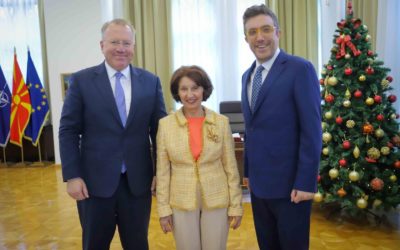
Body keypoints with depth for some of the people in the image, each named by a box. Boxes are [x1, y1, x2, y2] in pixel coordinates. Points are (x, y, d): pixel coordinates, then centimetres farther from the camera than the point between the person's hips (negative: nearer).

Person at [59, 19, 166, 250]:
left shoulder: (151, 81, 3)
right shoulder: (82, 80, -2)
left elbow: (159, 130, 5)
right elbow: (68, 131, -2)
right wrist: (72, 176, -8)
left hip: (138, 181, 2)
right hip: (95, 181, -1)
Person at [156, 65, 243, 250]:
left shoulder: (221, 122, -5)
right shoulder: (166, 124, -5)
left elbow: (231, 167, -1)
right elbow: (162, 170, -1)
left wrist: (236, 205, -1)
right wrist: (163, 207, -2)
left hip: (217, 201, 0)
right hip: (181, 203, 0)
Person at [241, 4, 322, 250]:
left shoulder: (300, 69, -11)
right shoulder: (248, 75, 11)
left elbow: (312, 130, -15)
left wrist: (305, 182, -18)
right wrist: (248, 171, 14)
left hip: (290, 183, -6)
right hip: (259, 182, 7)